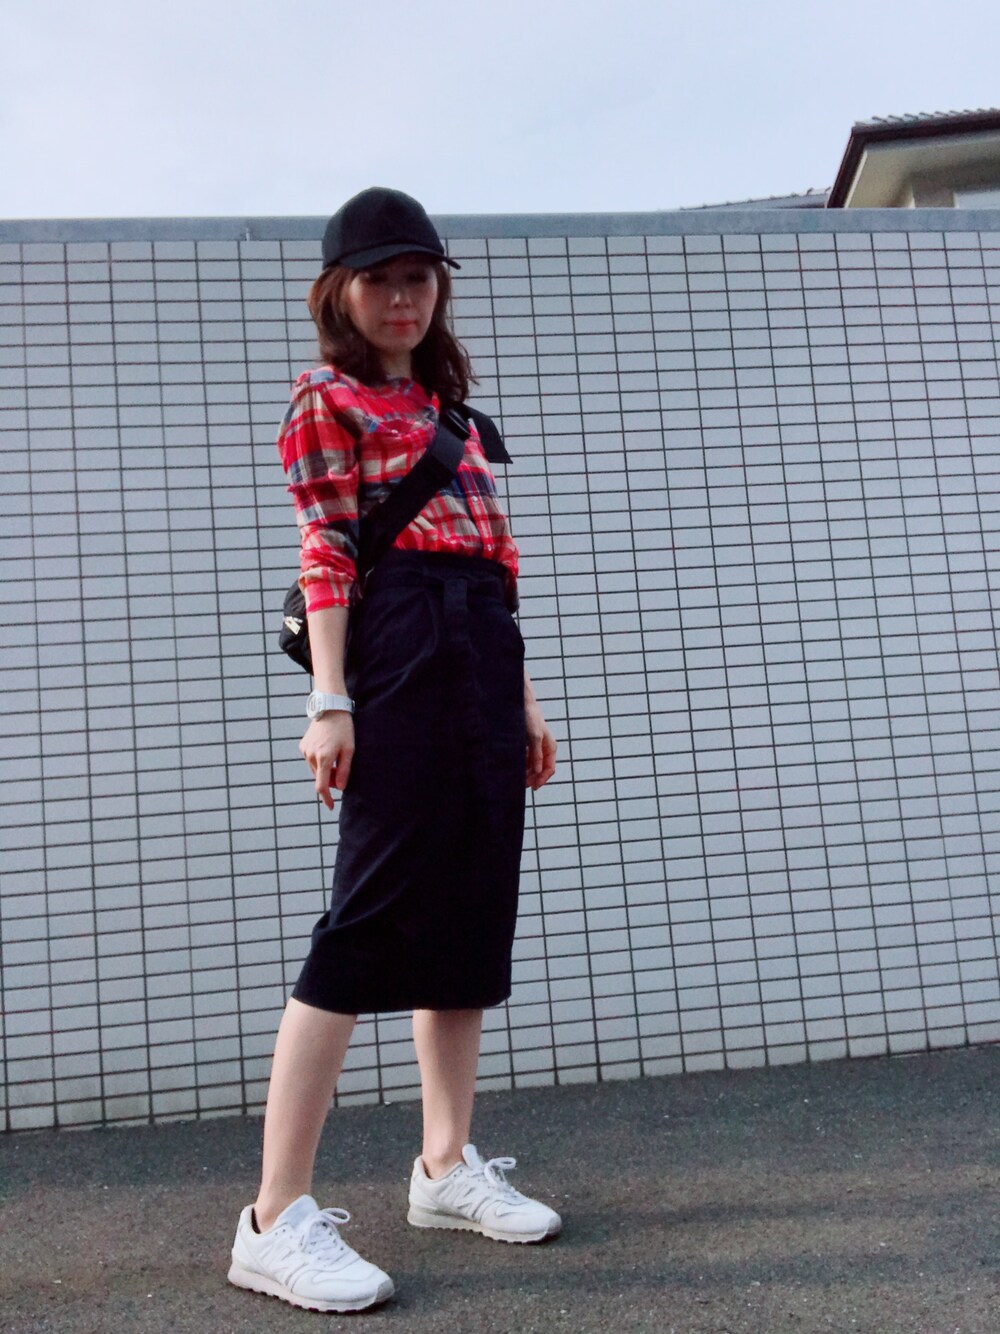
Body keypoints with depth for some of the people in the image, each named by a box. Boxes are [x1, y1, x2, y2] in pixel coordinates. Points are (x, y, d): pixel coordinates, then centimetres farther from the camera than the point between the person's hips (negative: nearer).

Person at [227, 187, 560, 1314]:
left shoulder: (447, 402, 26)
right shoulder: (326, 400, 6)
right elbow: (325, 551, -6)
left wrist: (523, 696, 18)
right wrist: (329, 700, -17)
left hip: (483, 659, 8)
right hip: (398, 656, -8)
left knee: (473, 911, 9)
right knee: (373, 917, -12)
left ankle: (448, 1165, 21)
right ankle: (277, 1218, -5)